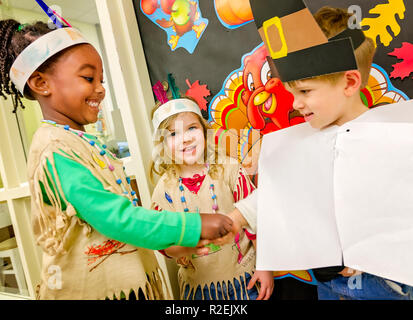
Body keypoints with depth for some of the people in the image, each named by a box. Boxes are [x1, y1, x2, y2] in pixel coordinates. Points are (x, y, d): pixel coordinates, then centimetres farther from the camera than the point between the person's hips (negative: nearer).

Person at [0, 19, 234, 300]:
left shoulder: (81, 141, 7)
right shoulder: (56, 151, -21)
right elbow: (116, 218, -27)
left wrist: (167, 241, 11)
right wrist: (194, 226, -24)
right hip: (93, 287, -8)